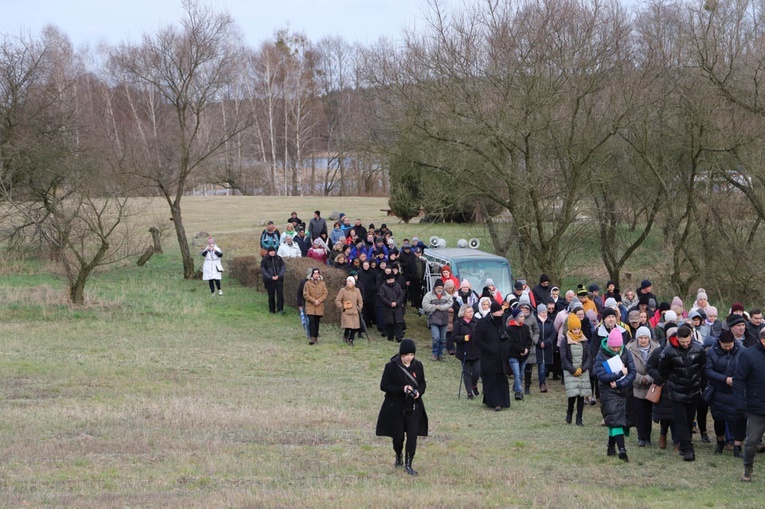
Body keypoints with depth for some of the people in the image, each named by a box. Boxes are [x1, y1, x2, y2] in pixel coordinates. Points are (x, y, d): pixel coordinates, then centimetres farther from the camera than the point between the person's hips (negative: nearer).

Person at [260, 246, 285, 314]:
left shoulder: (278, 258, 4)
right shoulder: (264, 260, -2)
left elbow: (283, 267, 3)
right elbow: (263, 270, -6)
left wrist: (278, 275, -12)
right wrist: (271, 277, -15)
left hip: (279, 280, 1)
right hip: (269, 281, -1)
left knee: (280, 295, -8)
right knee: (271, 296, 6)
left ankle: (280, 309, -6)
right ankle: (272, 310, 16)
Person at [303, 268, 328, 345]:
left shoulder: (322, 283, 6)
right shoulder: (308, 283, -3)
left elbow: (325, 294, 2)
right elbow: (305, 294, -6)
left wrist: (319, 300, -13)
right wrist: (314, 300, -15)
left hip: (319, 306, 3)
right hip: (310, 306, -3)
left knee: (317, 323, 8)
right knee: (311, 321, -14)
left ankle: (315, 337, 18)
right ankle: (312, 338, -16)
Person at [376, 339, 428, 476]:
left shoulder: (418, 366, 1)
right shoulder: (391, 367, -10)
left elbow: (423, 383, 11)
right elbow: (384, 386, -11)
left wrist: (419, 391, -12)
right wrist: (402, 389, -22)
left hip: (413, 407, 3)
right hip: (396, 407, -2)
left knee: (412, 436, -5)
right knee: (398, 436, 6)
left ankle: (408, 464, 3)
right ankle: (398, 457, 35)